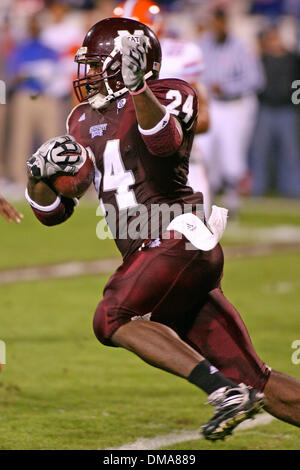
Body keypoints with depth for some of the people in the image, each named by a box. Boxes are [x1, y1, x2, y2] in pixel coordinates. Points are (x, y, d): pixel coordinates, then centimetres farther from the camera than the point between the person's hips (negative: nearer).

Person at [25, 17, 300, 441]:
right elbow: (53, 212, 20)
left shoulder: (169, 95, 0)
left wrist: (137, 87, -35)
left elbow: (166, 143, -24)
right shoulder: (84, 122, 19)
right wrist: (39, 173, 0)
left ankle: (225, 389, -27)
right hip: (146, 256, 7)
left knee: (112, 319, -24)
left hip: (181, 240, -7)